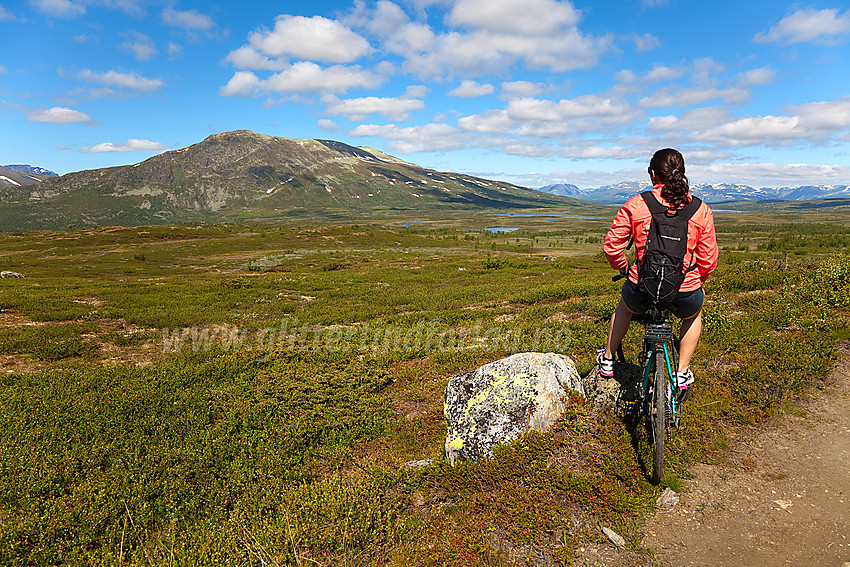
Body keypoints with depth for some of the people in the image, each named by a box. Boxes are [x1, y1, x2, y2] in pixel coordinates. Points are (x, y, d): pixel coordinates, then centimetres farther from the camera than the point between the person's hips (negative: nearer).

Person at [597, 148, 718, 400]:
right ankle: (682, 373, 35)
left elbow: (611, 246, -2)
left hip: (642, 289, 0)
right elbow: (709, 260, 3)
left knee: (625, 306, 36)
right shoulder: (701, 210, 0)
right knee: (693, 314, 37)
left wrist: (624, 269, 18)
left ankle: (607, 360, 46)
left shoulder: (635, 205, -5)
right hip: (684, 293, 1)